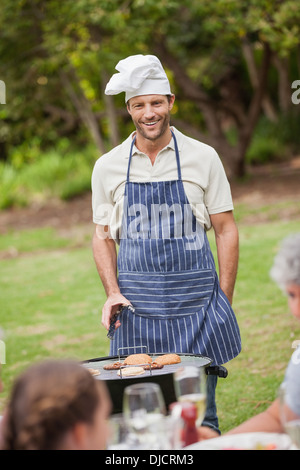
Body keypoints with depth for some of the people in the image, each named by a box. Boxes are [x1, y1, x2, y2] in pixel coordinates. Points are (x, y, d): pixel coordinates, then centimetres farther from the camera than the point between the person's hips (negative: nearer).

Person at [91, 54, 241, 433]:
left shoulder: (203, 158, 1)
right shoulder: (108, 167, 5)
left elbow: (226, 230, 4)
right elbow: (103, 236, 13)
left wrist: (224, 303, -2)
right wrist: (113, 294, -2)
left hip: (195, 302, -1)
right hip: (137, 308, 1)